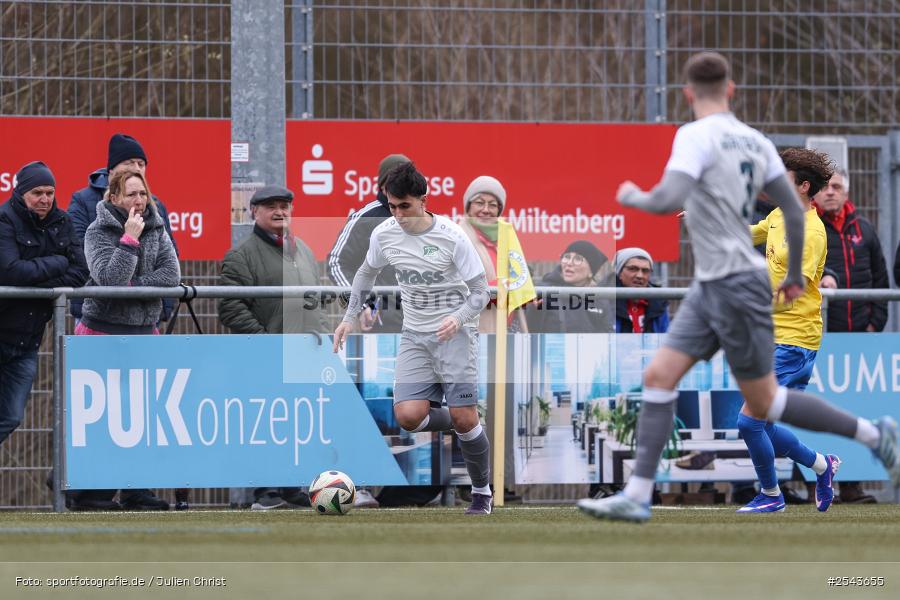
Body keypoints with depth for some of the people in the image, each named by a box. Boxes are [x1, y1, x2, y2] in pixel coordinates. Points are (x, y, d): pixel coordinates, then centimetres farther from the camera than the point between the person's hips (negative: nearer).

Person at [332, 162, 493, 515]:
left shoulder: (451, 237, -14)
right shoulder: (384, 234, -2)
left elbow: (481, 292, -9)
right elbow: (366, 273, 19)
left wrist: (458, 317, -28)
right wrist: (349, 318, 14)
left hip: (454, 335, -4)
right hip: (415, 337, 4)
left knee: (465, 419, -9)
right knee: (408, 416, -15)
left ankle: (482, 492, 12)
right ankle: (458, 424, 16)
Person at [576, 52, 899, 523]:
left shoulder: (696, 136, -15)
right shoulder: (755, 141, 8)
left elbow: (669, 200, -27)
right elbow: (794, 211, 11)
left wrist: (633, 197, -6)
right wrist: (795, 275, 22)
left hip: (735, 286, -9)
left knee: (763, 404, 2)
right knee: (659, 377, 3)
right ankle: (637, 497, 0)